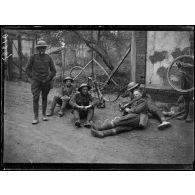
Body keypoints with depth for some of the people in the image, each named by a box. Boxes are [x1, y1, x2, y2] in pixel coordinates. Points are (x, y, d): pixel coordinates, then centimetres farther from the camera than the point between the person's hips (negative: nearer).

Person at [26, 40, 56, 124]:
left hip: (46, 81, 2)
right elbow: (27, 69, 4)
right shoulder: (33, 57, -1)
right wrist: (32, 78, -2)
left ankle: (44, 114, 25)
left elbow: (53, 70, 7)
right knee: (35, 98, -8)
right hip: (36, 81, -2)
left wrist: (49, 78, -3)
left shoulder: (48, 58, 3)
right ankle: (36, 117, -3)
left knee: (44, 98, 11)